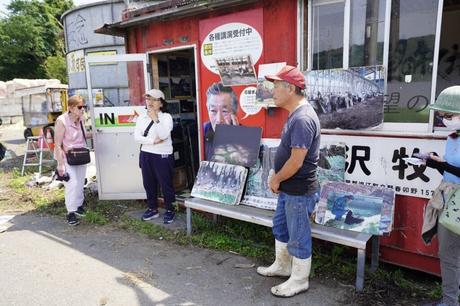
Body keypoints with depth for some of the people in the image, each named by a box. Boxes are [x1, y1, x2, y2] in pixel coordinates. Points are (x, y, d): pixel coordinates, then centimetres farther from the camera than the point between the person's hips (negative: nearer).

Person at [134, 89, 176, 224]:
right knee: (148, 183, 14)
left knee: (166, 184, 4)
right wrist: (153, 141, -15)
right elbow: (137, 137, -4)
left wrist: (155, 119, -21)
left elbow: (163, 135, -22)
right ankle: (153, 209, 30)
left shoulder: (166, 117, -7)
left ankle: (169, 210, 18)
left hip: (163, 156, -5)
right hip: (145, 155, 5)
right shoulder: (141, 118, 6)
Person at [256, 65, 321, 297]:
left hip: (299, 191, -10)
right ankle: (282, 265, 43)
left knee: (298, 236, 7)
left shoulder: (302, 119, -25)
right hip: (288, 188, 10)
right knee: (280, 227, 24)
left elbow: (296, 161, -27)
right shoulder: (296, 114, 7)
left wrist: (276, 180, -12)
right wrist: (277, 177, 9)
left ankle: (299, 280, 26)